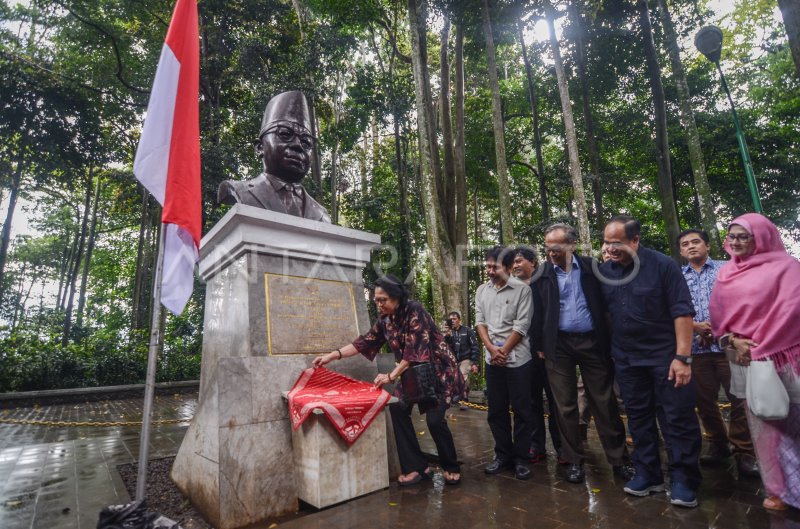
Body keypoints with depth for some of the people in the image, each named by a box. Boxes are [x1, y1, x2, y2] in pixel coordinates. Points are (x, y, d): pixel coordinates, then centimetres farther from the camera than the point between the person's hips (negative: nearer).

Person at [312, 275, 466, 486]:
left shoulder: (415, 311, -23)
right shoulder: (385, 319, -2)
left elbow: (415, 351, -26)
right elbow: (365, 342, 1)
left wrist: (391, 376, -26)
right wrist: (333, 355, -7)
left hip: (437, 371, -7)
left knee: (434, 419, -13)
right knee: (397, 410, -8)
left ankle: (452, 468, 13)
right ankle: (417, 467, 5)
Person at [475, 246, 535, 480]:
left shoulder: (522, 289, -6)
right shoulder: (482, 290, 8)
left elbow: (522, 325, -9)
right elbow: (480, 322, 6)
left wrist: (504, 351, -9)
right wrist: (492, 349, -7)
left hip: (517, 359, -4)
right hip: (492, 360, 4)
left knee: (522, 411, 5)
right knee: (496, 410, 11)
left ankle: (520, 459, 20)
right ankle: (503, 456, 26)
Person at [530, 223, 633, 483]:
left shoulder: (592, 267, 1)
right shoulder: (541, 275, 1)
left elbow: (605, 303, 2)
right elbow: (536, 313, 1)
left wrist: (608, 341, 0)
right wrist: (538, 346, 0)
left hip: (593, 342, 0)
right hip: (558, 345, 0)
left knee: (605, 404, 8)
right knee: (566, 407, 8)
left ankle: (619, 459, 23)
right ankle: (574, 460, 22)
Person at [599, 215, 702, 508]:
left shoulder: (663, 265, -10)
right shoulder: (604, 270, 1)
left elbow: (682, 311, -12)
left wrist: (682, 356, -16)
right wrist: (610, 351, 6)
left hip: (665, 355, -4)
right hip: (626, 358, 4)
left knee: (677, 418, 4)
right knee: (638, 417, 13)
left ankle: (684, 481, 19)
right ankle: (648, 474, 26)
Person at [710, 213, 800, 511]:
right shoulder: (726, 274, 10)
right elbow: (718, 313, 10)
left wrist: (759, 349, -12)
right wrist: (733, 341, -6)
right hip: (746, 359, 4)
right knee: (763, 425, 10)